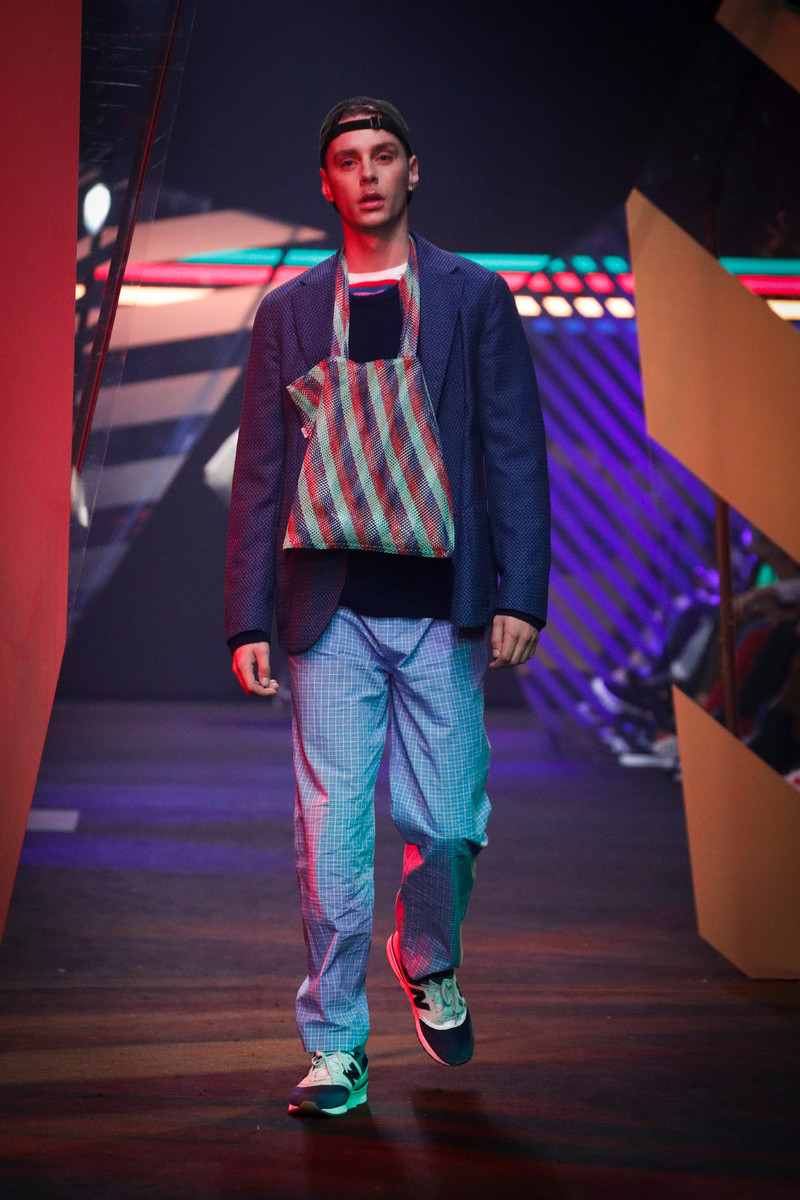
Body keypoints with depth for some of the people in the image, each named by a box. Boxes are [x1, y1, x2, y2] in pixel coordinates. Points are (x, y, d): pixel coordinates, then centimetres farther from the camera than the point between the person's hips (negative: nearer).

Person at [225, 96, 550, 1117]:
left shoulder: (473, 297, 7)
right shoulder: (288, 311, 10)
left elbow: (515, 451, 4)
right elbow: (260, 470, 8)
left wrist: (520, 593, -6)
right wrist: (249, 618, 1)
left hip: (442, 610, 0)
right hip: (333, 611, 0)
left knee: (446, 822, 4)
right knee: (331, 834, -2)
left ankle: (428, 965, 35)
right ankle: (335, 1047, 9)